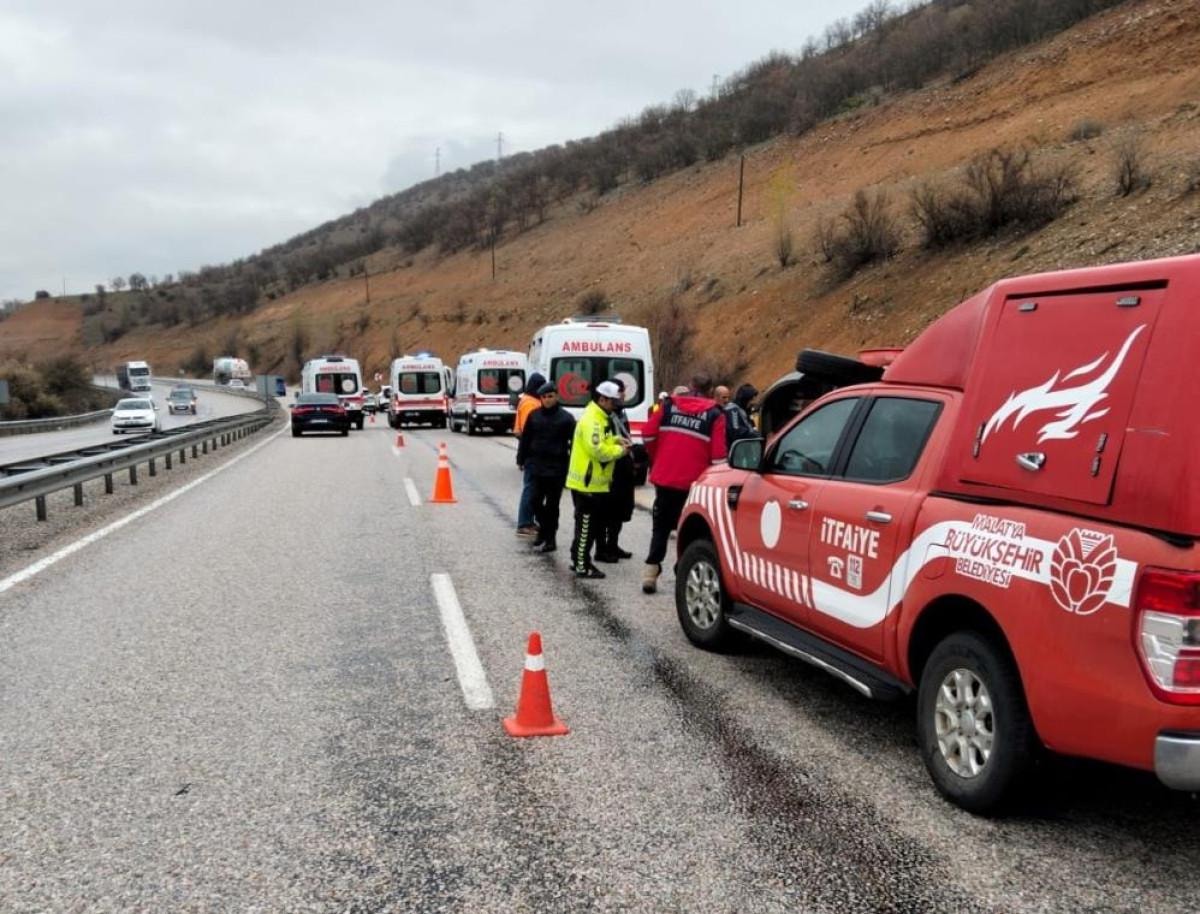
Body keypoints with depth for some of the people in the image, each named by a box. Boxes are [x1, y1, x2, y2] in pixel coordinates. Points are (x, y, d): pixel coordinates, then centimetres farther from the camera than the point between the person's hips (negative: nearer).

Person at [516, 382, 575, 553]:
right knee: (536, 500, 5)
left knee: (552, 504, 3)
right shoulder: (534, 416, 4)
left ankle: (550, 538, 10)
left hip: (557, 468, -3)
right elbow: (525, 438, 10)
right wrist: (521, 460, 11)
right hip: (537, 465, 3)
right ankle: (544, 530, 26)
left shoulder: (566, 418, -5)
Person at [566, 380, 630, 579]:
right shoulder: (592, 420, -20)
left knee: (587, 524, 18)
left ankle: (578, 559, 27)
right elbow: (598, 450, -26)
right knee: (586, 525, -4)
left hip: (592, 482, 11)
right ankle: (583, 566, 2)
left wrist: (615, 439, 7)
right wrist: (620, 450, -13)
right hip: (588, 482, -11)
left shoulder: (599, 417, 14)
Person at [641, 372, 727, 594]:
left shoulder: (669, 406, 4)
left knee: (660, 526, 15)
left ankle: (651, 571, 12)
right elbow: (718, 455, -9)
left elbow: (648, 435, 2)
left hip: (663, 478, 3)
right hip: (693, 482, -2)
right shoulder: (715, 415, -3)